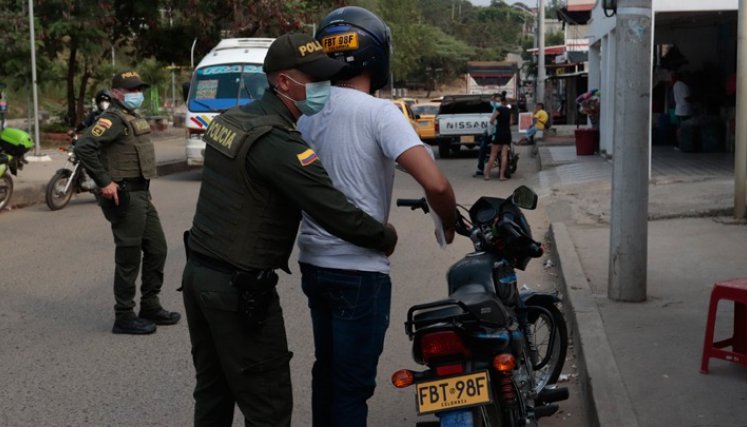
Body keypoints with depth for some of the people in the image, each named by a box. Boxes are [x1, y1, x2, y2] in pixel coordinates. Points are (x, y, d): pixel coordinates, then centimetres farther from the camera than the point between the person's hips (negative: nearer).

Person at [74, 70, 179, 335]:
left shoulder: (133, 119, 17)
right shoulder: (114, 119, -14)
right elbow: (83, 147, -26)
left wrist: (144, 191, 17)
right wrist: (104, 182, -24)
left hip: (141, 195, 10)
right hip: (124, 197, -10)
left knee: (157, 250, 14)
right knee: (129, 258, -4)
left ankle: (150, 307, 25)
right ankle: (124, 318, 5)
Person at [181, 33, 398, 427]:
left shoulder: (230, 119, 8)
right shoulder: (279, 140, -21)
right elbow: (334, 212, -23)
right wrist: (386, 238, -6)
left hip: (197, 272, 9)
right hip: (240, 288, -9)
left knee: (213, 393, 19)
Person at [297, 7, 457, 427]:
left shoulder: (306, 111, 6)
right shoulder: (378, 112, -15)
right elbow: (435, 183, -24)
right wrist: (450, 224, -7)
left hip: (313, 263, 7)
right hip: (359, 270, -7)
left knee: (326, 369, 21)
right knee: (353, 382, 3)